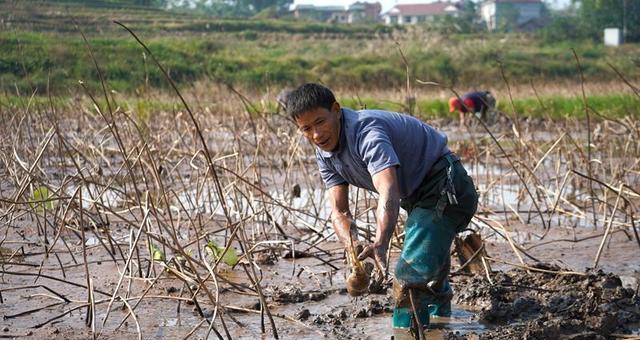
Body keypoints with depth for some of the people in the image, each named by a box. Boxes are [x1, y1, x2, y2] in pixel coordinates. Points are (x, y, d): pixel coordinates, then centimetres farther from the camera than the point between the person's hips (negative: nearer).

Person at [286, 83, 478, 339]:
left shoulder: (366, 132, -33)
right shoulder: (325, 155, -5)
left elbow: (388, 191, -47)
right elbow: (339, 212, -11)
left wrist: (380, 243, -62)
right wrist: (354, 250, -31)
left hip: (444, 186, -9)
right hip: (417, 196, 10)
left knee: (413, 272, -22)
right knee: (432, 270, 28)